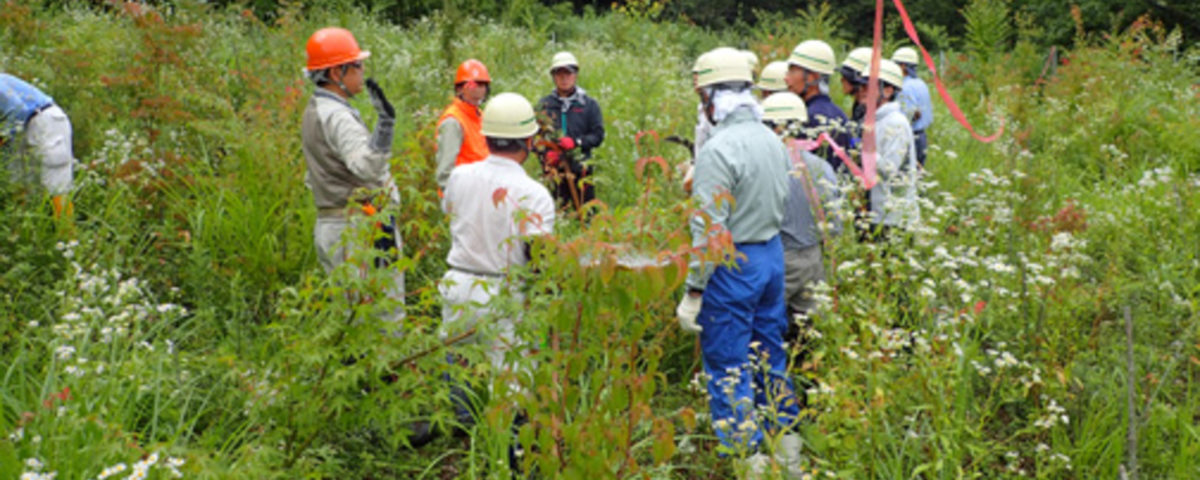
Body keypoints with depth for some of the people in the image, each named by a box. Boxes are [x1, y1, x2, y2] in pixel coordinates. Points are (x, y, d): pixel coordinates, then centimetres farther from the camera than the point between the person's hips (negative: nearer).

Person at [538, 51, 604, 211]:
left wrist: (576, 142, -14)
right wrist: (546, 153, -12)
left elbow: (598, 136, 2)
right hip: (553, 168, 1)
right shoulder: (544, 105, 8)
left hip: (581, 170, 0)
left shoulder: (589, 104, 7)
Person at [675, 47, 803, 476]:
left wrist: (693, 291, -17)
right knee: (770, 354, 19)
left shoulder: (719, 150, -20)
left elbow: (710, 231, -21)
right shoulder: (772, 140, 5)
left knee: (728, 367, 2)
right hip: (773, 255, 8)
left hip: (732, 265, -8)